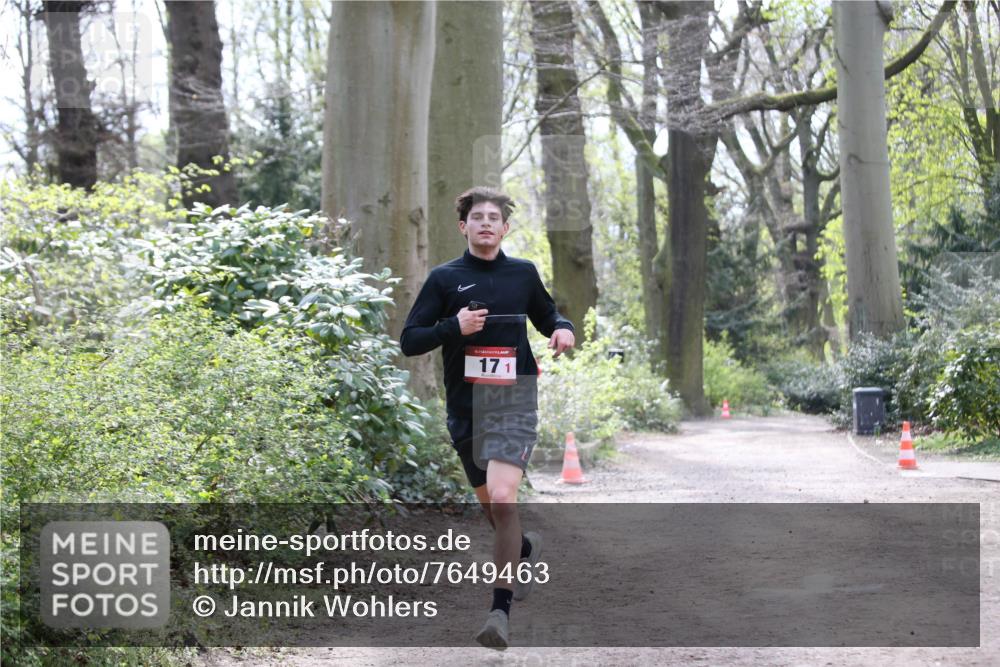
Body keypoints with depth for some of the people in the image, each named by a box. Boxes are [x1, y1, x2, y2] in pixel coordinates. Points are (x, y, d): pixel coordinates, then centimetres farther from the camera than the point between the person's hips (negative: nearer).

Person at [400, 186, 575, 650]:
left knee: (502, 498, -21)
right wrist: (454, 327, -17)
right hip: (466, 408, 2)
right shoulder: (444, 278, 2)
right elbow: (409, 341, -1)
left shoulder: (523, 273, 6)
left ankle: (501, 608, -14)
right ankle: (525, 549, 49)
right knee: (489, 504, 16)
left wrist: (562, 329, 0)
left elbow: (547, 315, 23)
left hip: (514, 402, -2)